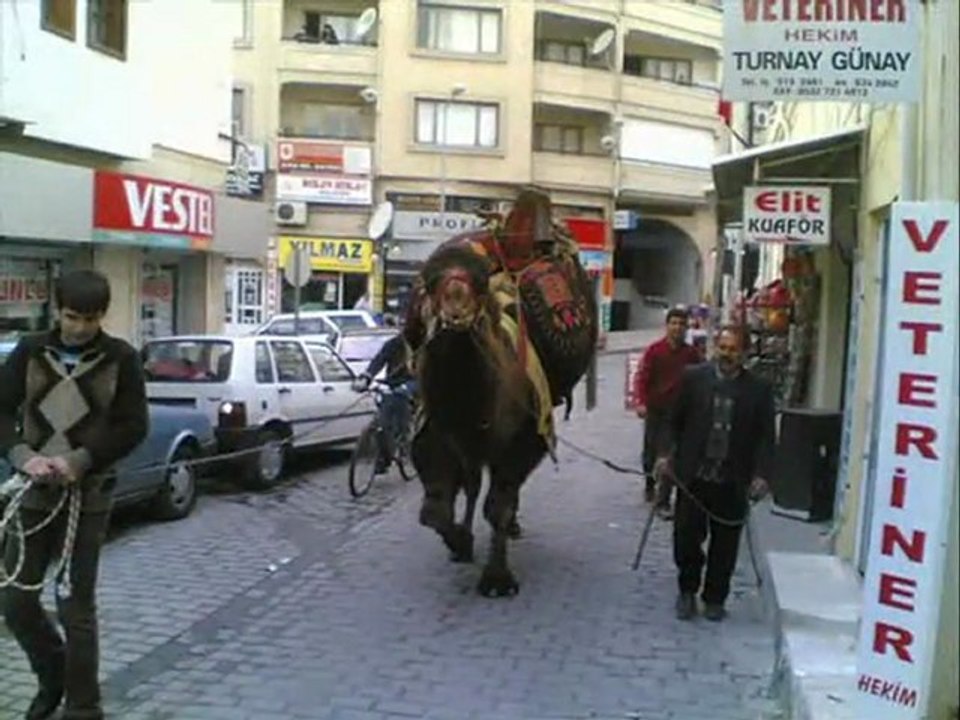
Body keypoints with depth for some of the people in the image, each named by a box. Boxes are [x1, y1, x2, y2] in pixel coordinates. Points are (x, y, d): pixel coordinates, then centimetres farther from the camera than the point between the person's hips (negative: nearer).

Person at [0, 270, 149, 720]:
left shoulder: (121, 358, -4)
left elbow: (133, 427, -6)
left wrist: (79, 462, -18)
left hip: (88, 497, -3)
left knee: (76, 608, 1)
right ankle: (53, 675, 32)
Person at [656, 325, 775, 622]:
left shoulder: (758, 390, 0)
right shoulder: (694, 378, 2)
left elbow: (765, 437, 0)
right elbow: (675, 421, 5)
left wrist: (761, 474, -9)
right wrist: (666, 454, -6)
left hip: (732, 482, 0)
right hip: (693, 476, 0)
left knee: (724, 545, 8)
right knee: (686, 536, 2)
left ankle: (714, 599, 27)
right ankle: (687, 591, 26)